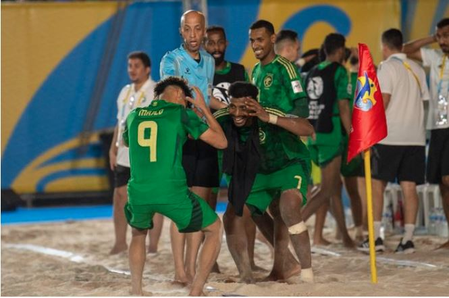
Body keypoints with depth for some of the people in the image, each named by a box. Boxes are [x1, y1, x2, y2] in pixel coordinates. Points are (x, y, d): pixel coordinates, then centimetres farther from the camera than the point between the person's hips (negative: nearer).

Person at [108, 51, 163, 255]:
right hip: (125, 155, 7)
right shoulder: (126, 92, 15)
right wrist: (113, 148, 14)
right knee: (120, 196, 8)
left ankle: (153, 246, 3)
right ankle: (120, 242, 20)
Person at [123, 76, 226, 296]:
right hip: (172, 193, -4)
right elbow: (221, 142, 6)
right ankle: (195, 292, 9)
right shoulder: (180, 114, 3)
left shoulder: (134, 115, 14)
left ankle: (136, 293, 22)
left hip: (138, 193, 4)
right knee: (214, 229, 17)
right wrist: (204, 109, 17)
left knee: (138, 233, 35)